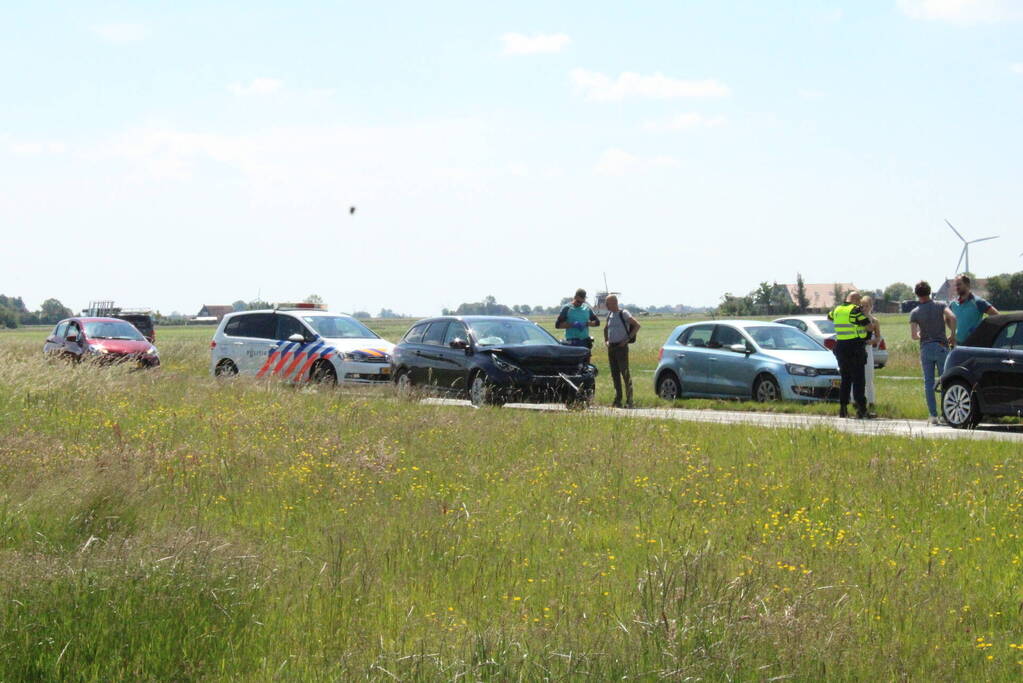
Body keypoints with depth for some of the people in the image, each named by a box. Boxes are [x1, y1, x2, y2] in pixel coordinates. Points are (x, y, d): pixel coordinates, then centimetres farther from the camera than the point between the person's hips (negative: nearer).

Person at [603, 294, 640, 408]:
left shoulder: (623, 314, -7)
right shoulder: (609, 314, 14)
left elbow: (637, 325, -12)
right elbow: (606, 328, 31)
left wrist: (627, 339, -15)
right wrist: (606, 340, 16)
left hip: (621, 347, -7)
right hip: (611, 347, 7)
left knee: (625, 373, -10)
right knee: (614, 374, 7)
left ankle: (629, 401, -11)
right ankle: (617, 400, 12)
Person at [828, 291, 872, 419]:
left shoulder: (837, 310, 10)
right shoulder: (855, 310, -11)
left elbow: (829, 317, 33)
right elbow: (869, 326, -9)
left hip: (840, 346, 7)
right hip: (855, 347, -7)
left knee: (845, 379, 14)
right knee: (858, 380, -5)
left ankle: (843, 409, 12)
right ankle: (861, 410, -8)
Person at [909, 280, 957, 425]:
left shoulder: (915, 313, -1)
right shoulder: (940, 306, 0)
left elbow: (913, 335, -10)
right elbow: (952, 317, -18)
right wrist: (953, 335, -5)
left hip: (926, 348, 0)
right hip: (941, 346, 0)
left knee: (928, 383, 4)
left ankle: (933, 415, 0)